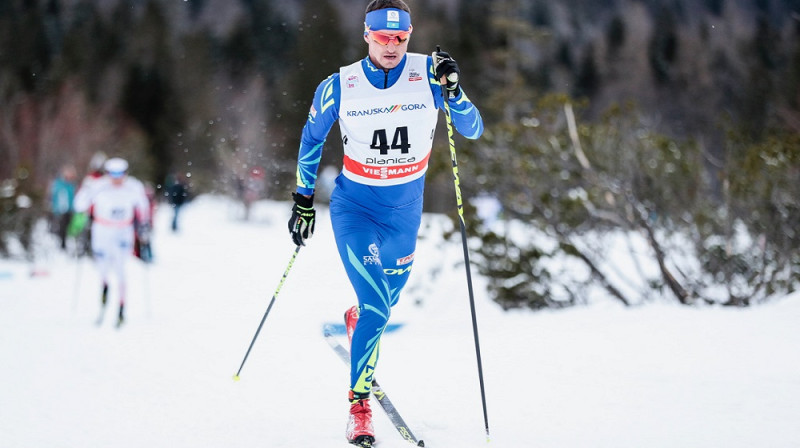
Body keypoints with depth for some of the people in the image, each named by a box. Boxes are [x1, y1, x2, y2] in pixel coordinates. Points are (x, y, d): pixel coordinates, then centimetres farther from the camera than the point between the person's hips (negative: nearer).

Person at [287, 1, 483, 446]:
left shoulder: (428, 74, -12)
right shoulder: (340, 87, -13)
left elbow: (473, 130, -14)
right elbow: (312, 139, 4)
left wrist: (451, 89, -30)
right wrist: (304, 199, 6)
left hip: (405, 209, 3)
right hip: (354, 205, -3)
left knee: (388, 297, 21)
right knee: (376, 306, -16)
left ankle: (358, 320, 59)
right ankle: (359, 403, -2)